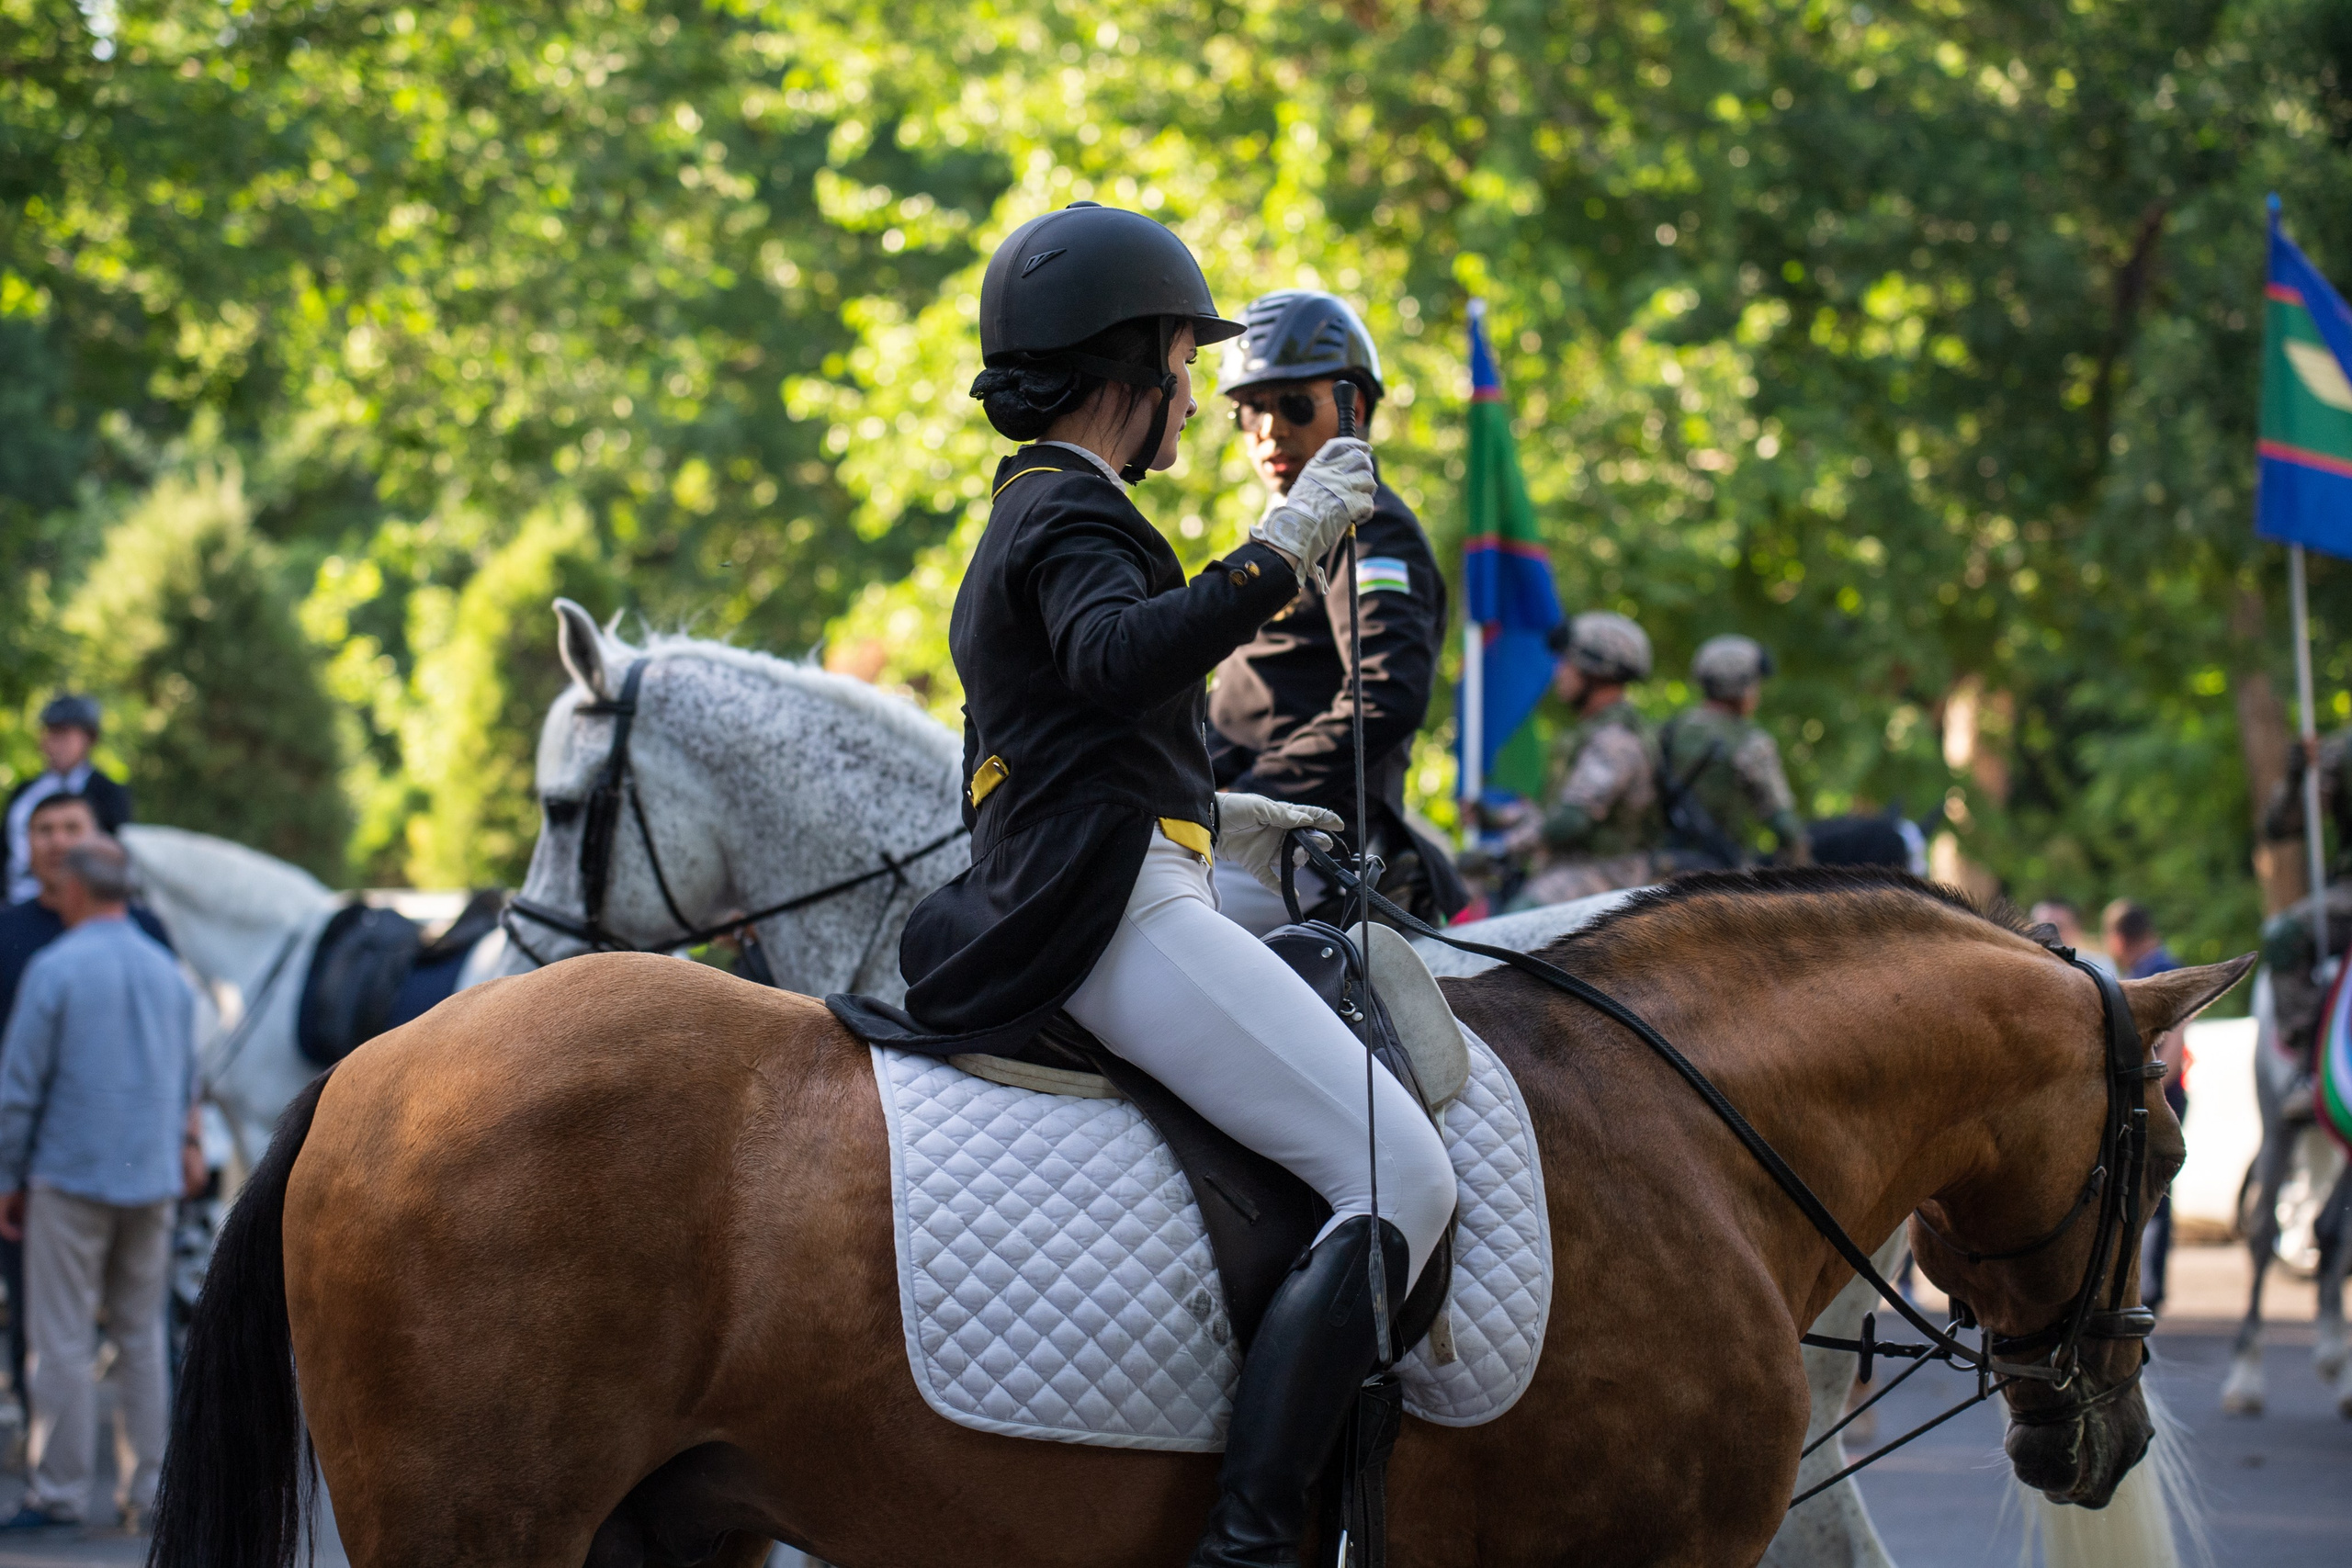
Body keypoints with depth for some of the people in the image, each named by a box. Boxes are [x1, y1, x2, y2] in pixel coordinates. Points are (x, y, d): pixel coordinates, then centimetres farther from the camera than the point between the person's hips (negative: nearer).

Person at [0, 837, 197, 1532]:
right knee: (142, 1333, 11)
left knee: (64, 1337, -1)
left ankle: (60, 1491, 0)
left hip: (71, 1176, -5)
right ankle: (148, 1486, 10)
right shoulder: (169, 973, 8)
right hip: (152, 1179, 5)